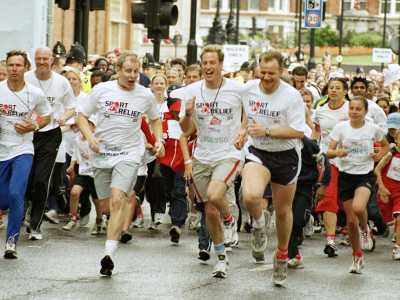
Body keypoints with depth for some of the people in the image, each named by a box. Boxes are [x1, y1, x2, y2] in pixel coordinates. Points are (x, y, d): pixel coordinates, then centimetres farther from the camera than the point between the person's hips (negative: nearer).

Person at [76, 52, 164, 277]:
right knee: (105, 204, 8)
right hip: (102, 152, 2)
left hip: (130, 153, -2)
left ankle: (109, 254, -26)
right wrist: (90, 137, -11)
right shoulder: (102, 90, -1)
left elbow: (155, 119, 19)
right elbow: (82, 115, 5)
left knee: (117, 200, -20)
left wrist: (159, 140, 3)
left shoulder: (145, 95, 2)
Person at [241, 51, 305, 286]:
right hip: (258, 153, 2)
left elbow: (299, 132, -20)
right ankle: (259, 225, 6)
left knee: (283, 210, 12)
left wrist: (266, 131, -25)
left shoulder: (292, 96, -17)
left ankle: (282, 256, 36)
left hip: (286, 156, -2)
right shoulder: (248, 90, -4)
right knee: (250, 196, -29)